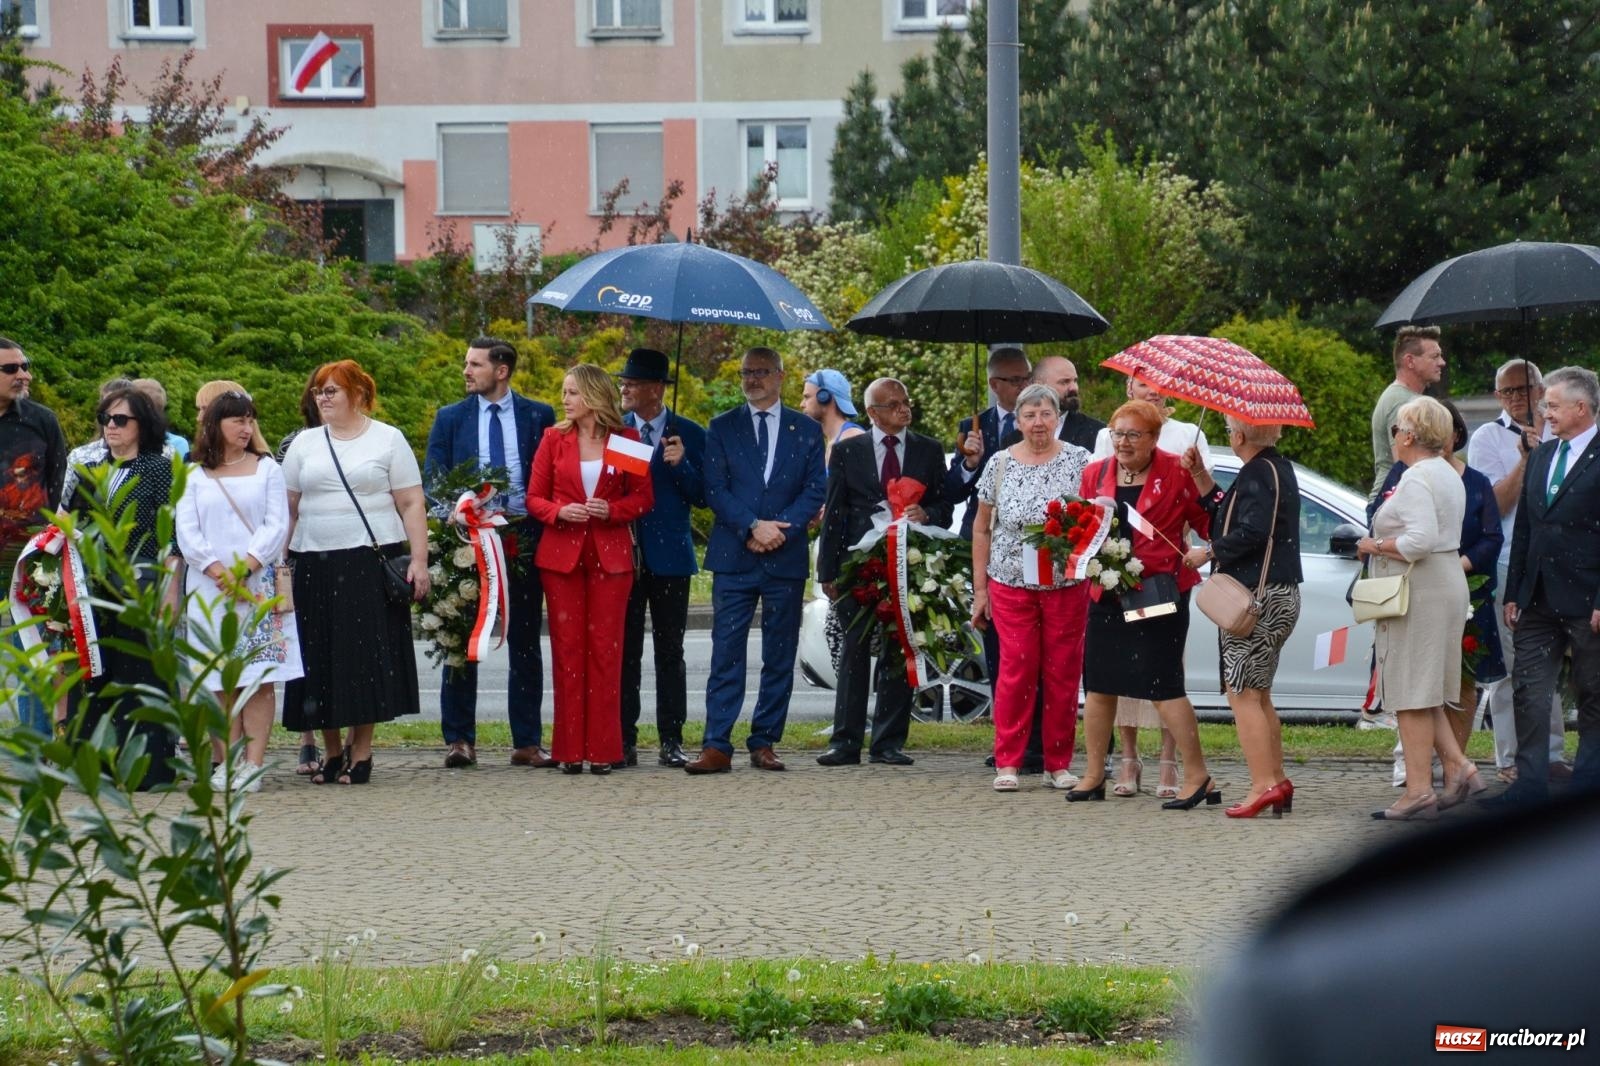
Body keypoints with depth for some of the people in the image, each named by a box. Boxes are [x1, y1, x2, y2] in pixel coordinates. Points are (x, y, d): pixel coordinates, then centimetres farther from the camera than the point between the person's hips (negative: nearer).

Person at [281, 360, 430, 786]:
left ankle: (361, 752, 3)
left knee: (366, 654, -5)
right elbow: (287, 509, 14)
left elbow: (411, 505, 1)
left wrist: (418, 560, -8)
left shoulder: (387, 439, 5)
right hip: (314, 564, 3)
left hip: (371, 560, -3)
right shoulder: (304, 444, 14)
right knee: (321, 658, 3)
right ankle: (332, 750, 13)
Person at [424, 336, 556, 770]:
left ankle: (527, 742, 8)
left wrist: (546, 527, -6)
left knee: (525, 644, 4)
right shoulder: (450, 418, 8)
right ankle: (459, 739, 7)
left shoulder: (539, 416, 6)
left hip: (525, 536, -1)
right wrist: (454, 515, -11)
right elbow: (432, 482, 7)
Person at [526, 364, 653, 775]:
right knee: (567, 648, 0)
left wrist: (610, 510, -13)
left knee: (605, 649, -2)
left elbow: (643, 497, 4)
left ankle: (602, 749, 2)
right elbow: (534, 497, 7)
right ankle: (570, 750, 3)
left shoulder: (625, 440, 3)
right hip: (561, 553, 1)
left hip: (610, 553, -1)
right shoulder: (554, 439, 6)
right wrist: (560, 512, -13)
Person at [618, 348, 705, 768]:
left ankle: (671, 741, 6)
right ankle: (624, 741, 5)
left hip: (669, 555, -1)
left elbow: (701, 497, 1)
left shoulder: (688, 434, 3)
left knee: (670, 651, 3)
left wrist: (680, 465, -14)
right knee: (625, 650, 1)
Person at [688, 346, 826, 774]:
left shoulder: (807, 431, 9)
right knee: (726, 655, -6)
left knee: (779, 658, 4)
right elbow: (715, 490, 1)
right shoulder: (722, 428, 8)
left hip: (786, 558, 1)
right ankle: (717, 747, -8)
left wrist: (780, 529, -11)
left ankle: (764, 743, 11)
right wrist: (753, 527, -13)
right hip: (734, 557, -1)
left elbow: (815, 491, 4)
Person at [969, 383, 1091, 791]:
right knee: (1016, 670, -4)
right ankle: (1007, 763, 2)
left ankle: (1059, 763, 11)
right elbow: (982, 529, 10)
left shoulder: (1079, 461, 1)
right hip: (1012, 585, 0)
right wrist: (980, 588, 7)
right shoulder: (1000, 464, 5)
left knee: (1064, 673, 2)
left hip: (1067, 585, 0)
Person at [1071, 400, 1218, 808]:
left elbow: (1210, 522, -3)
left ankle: (1197, 776, -1)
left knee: (1163, 685, -8)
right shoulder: (1096, 474, 9)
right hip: (1107, 592, 6)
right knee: (1099, 683, 9)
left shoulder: (1176, 474, -5)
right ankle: (1094, 775, 19)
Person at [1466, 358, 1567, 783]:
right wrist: (1526, 458, -14)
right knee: (1509, 664, -2)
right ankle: (1510, 759, 3)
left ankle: (1551, 754, 12)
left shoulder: (1559, 434, 13)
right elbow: (1494, 505, -8)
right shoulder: (1488, 438, 1)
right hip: (1507, 566, -3)